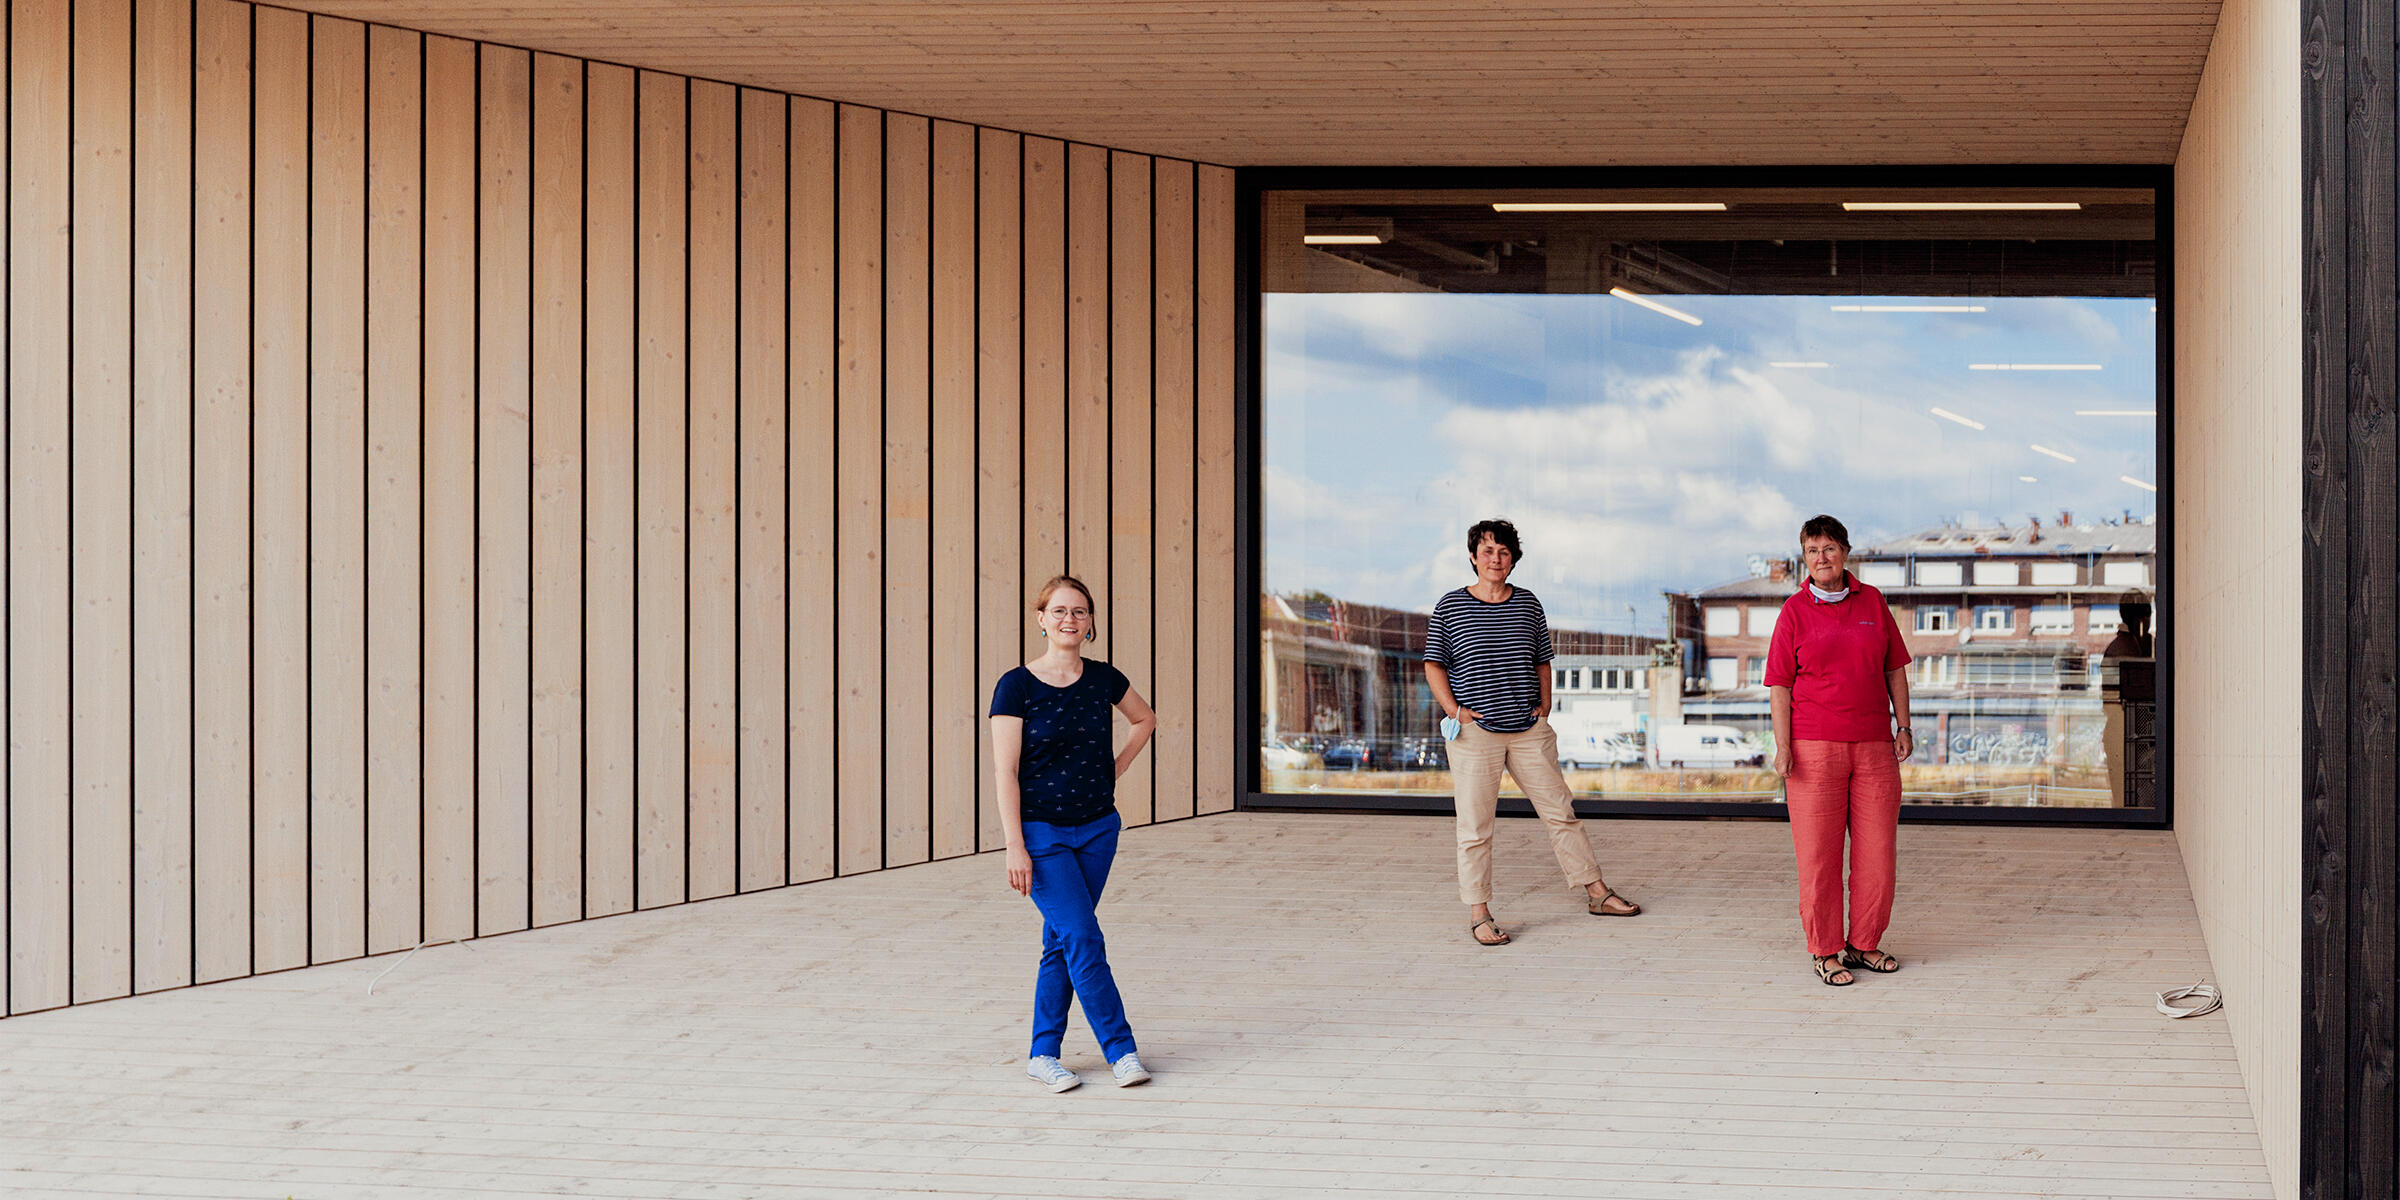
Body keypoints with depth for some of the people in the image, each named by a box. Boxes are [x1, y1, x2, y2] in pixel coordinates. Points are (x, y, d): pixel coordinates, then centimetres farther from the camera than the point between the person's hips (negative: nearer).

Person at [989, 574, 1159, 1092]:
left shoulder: (1104, 679, 1)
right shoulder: (1017, 686, -10)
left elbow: (1145, 719, 22)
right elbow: (1005, 771, -11)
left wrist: (1115, 769, 9)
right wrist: (1015, 846, -16)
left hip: (1097, 829, 4)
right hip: (1041, 833, -4)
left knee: (1062, 944, 8)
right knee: (1082, 939, -11)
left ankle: (1043, 1053, 16)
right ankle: (1121, 1049, -4)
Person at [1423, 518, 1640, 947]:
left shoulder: (1528, 604, 10)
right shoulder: (1450, 607, 0)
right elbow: (1434, 664, 2)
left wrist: (1545, 703, 7)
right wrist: (1454, 710, -9)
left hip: (1529, 730, 4)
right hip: (1475, 734, -3)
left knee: (1561, 813, 8)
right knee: (1475, 828, -3)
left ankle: (1597, 892, 19)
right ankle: (1478, 915, 4)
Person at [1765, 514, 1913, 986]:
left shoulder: (1872, 602, 10)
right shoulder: (1794, 611, 1)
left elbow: (1895, 668, 16)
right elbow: (1779, 684, -1)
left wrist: (1903, 725, 9)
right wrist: (1783, 747, -8)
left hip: (1874, 747, 3)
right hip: (1814, 747, -3)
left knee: (1878, 850, 5)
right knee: (1818, 853, -1)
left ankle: (1864, 944, 19)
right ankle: (1825, 951, 9)